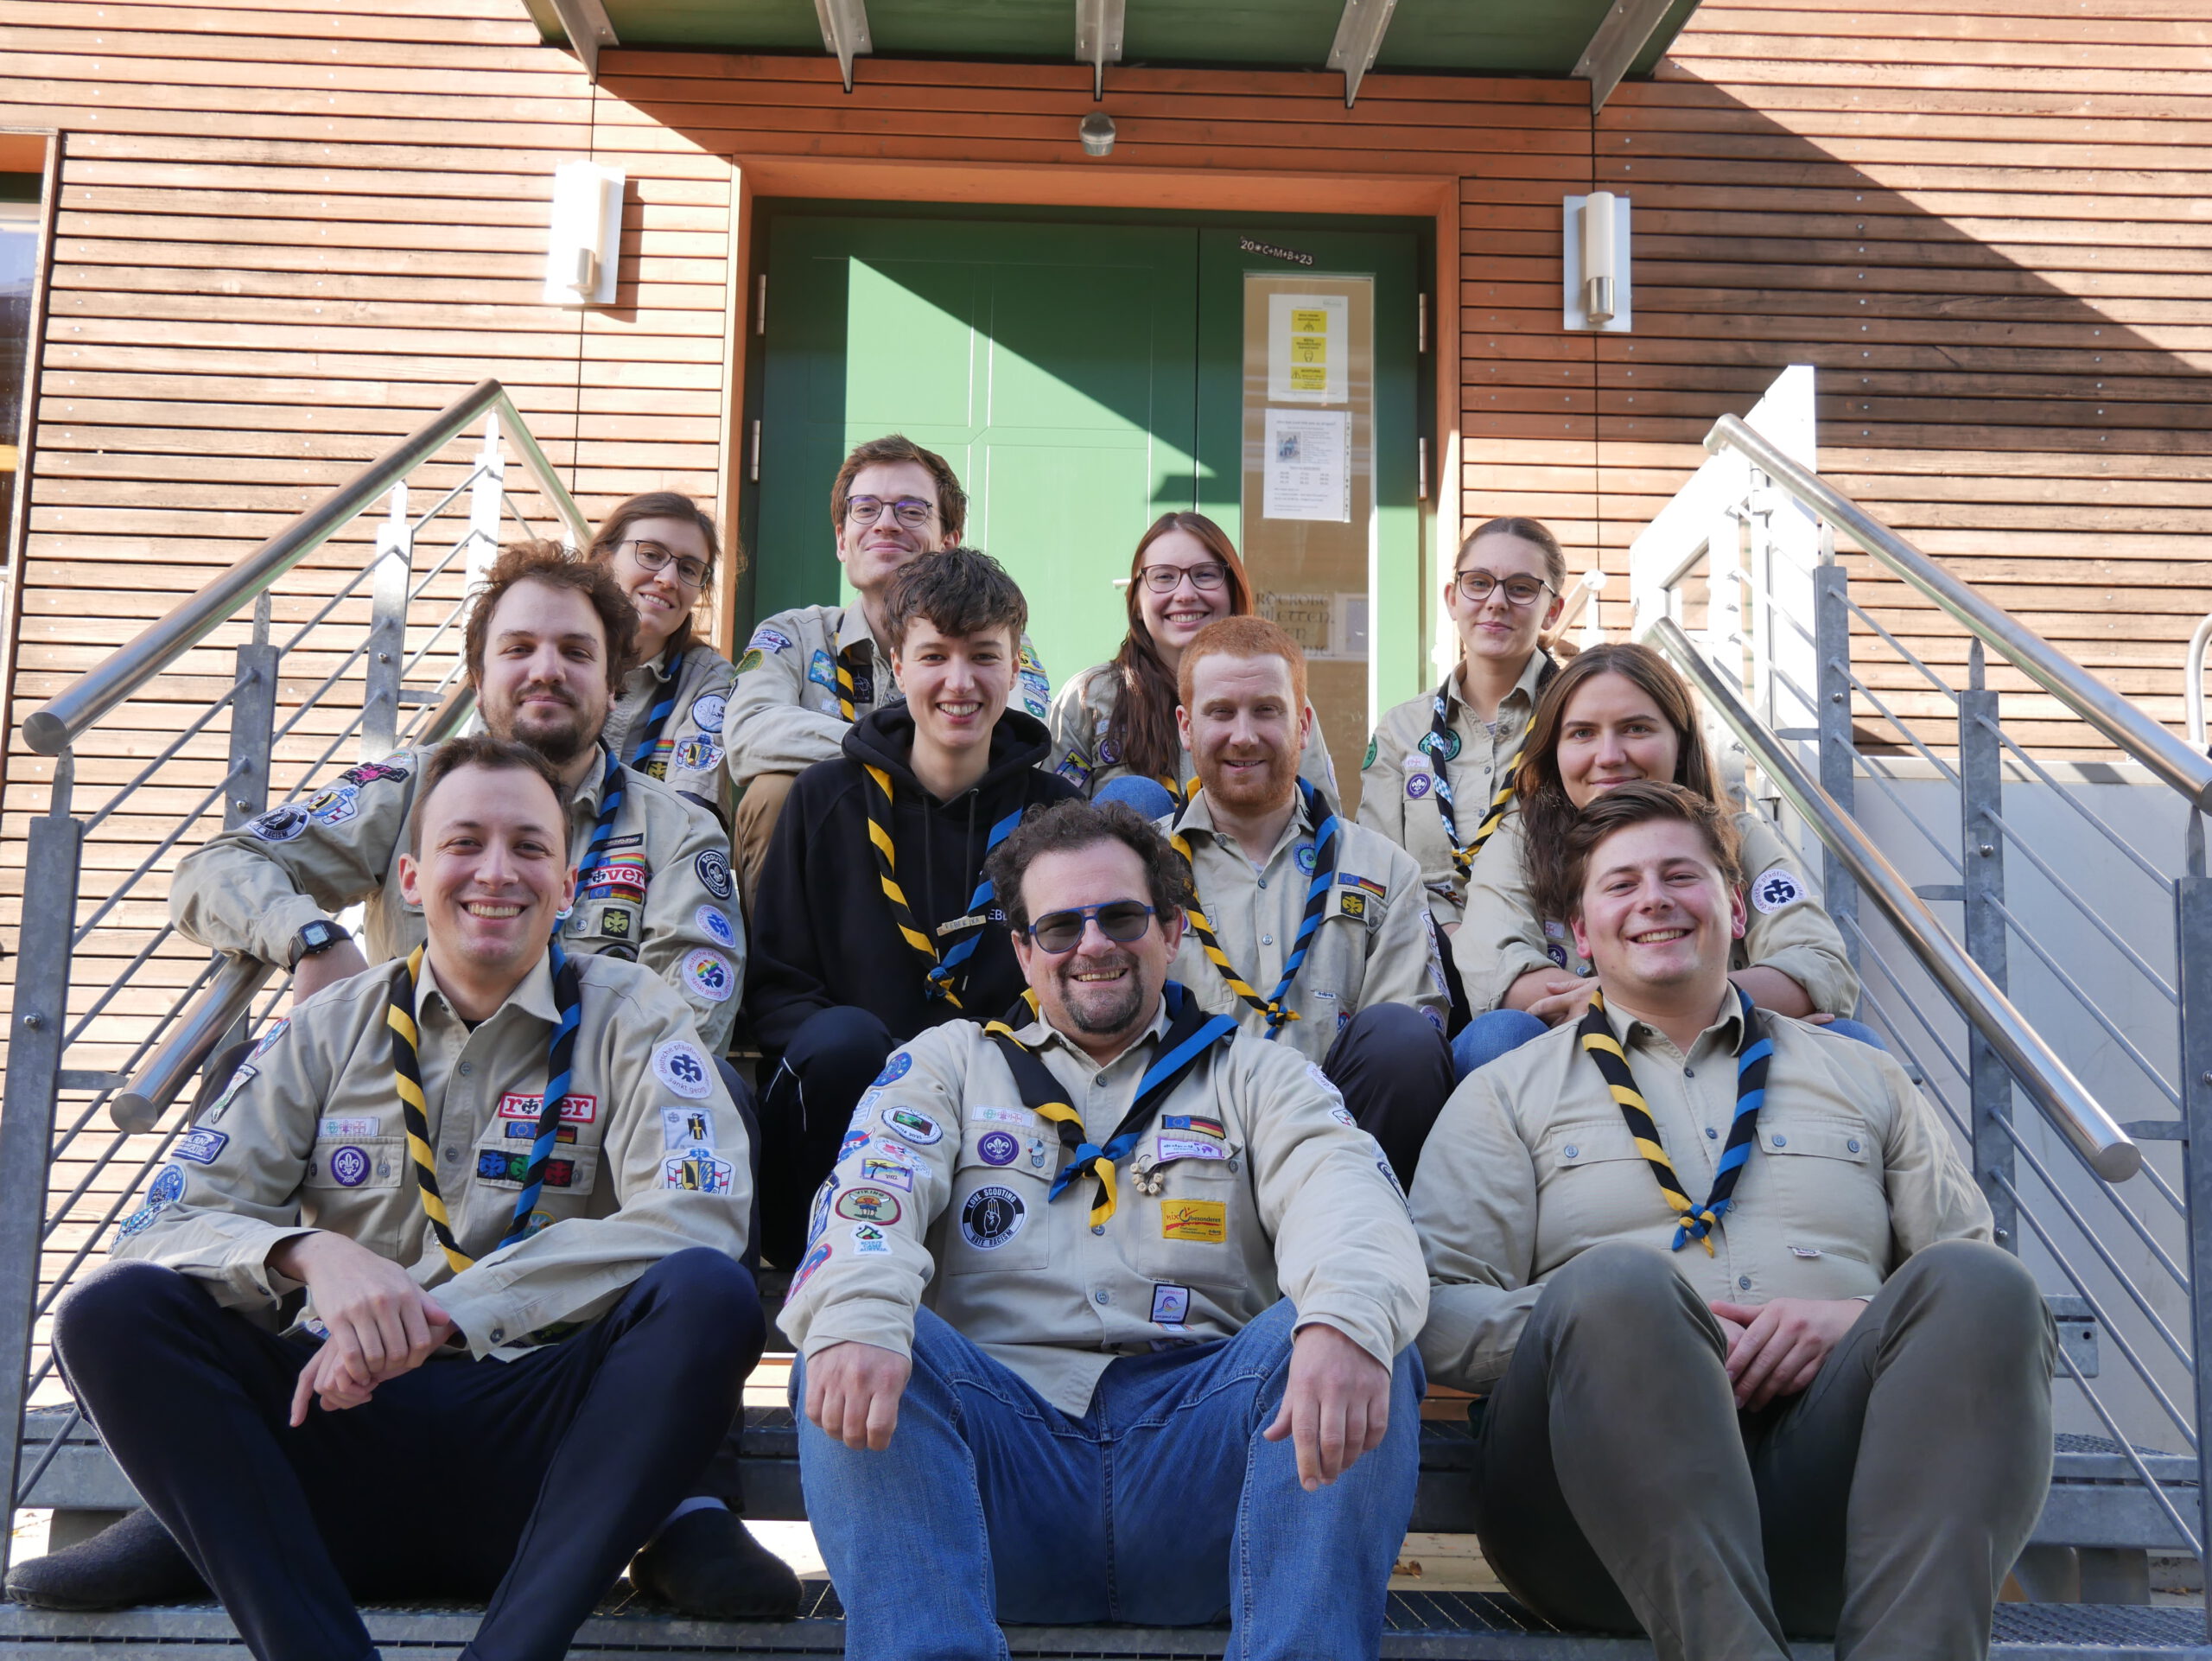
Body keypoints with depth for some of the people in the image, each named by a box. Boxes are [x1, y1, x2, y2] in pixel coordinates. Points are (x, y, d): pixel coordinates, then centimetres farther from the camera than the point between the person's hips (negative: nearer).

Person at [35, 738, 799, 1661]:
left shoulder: (626, 1019, 6)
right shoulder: (329, 1032, 13)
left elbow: (696, 1219, -11)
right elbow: (163, 1229, 4)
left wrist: (438, 1313, -19)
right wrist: (309, 1254, -20)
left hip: (537, 1441, -2)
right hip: (346, 1429, 2)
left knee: (708, 1294, -29)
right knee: (112, 1312, -19)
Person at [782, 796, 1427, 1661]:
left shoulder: (1254, 1074, 19)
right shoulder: (951, 1062, 22)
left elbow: (1342, 1194, -3)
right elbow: (873, 1194, 1)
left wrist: (1345, 1321, -29)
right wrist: (855, 1320, -25)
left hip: (1200, 1444, 0)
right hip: (1006, 1436, 0)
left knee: (1363, 1352, -27)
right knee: (852, 1360, -27)